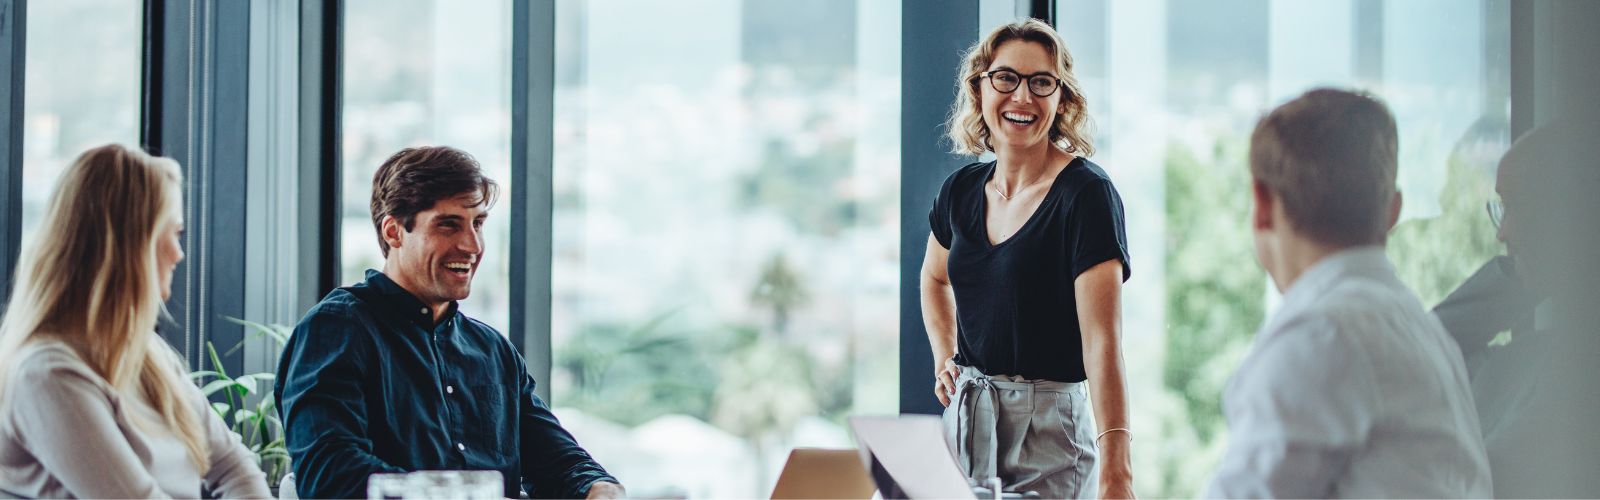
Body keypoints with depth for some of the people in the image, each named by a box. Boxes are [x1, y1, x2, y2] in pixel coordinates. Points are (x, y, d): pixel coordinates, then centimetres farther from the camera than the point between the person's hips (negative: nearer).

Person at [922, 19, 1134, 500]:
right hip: (963, 419, 6)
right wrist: (944, 360, 11)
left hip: (1047, 429, -6)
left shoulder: (1086, 194, -13)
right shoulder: (962, 190, 5)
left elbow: (1102, 340, -22)